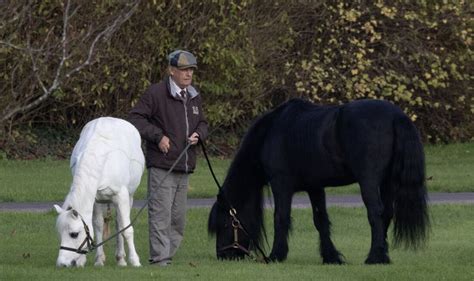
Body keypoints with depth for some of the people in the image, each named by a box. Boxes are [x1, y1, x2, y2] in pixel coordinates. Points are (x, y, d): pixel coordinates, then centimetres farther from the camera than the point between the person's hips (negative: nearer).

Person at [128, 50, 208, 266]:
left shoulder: (194, 97, 14)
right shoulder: (156, 93, -8)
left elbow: (202, 123, 26)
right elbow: (135, 118, -10)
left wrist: (198, 135, 3)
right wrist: (157, 135, -17)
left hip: (184, 167, 7)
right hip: (161, 166, -7)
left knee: (178, 218, 10)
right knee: (161, 215, -10)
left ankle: (167, 255, 18)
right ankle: (160, 258, -10)